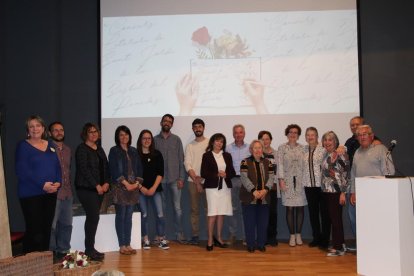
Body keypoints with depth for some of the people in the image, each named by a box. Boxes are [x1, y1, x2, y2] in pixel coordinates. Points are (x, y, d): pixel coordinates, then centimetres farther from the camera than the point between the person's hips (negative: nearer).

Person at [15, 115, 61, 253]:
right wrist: (43, 185, -18)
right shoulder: (23, 146, -1)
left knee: (47, 228, 8)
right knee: (34, 230, -7)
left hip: (50, 193, 5)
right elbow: (22, 171, -12)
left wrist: (58, 182, -5)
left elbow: (57, 166, 14)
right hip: (31, 194, -5)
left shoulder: (50, 145, 15)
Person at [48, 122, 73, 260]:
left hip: (67, 194, 7)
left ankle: (63, 251, 24)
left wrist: (70, 189, 16)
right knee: (52, 225, -2)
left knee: (66, 224, 12)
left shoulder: (67, 150, 16)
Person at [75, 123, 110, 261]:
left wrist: (106, 183, 0)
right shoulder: (82, 149, -6)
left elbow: (105, 166, 15)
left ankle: (91, 248, 15)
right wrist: (97, 186, -14)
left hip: (100, 189, 7)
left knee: (93, 217, 8)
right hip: (86, 188, -7)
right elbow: (84, 169, -14)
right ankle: (89, 250, 0)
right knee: (93, 217, -9)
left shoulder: (99, 149, 16)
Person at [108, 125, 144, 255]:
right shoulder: (114, 151, 0)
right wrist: (126, 183, -13)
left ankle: (128, 244, 13)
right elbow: (114, 169, -8)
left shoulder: (133, 151, 14)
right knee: (121, 216, -1)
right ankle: (122, 246, 5)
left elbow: (139, 168, 12)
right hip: (119, 187, -4)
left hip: (133, 187, 5)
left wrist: (138, 183, -3)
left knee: (129, 216, 7)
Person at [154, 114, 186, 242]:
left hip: (174, 179, 0)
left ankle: (179, 234, 10)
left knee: (177, 208, 0)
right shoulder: (155, 140, 7)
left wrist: (181, 178, -3)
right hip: (160, 179, 0)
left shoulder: (176, 139, 6)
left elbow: (181, 159, 4)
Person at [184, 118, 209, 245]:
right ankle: (195, 236, 9)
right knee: (195, 209, 4)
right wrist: (196, 179, -9)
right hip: (193, 181, 2)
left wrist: (202, 177, -9)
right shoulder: (190, 146, 11)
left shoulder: (210, 143, 4)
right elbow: (187, 164, 2)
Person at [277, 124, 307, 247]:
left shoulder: (302, 148, 8)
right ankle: (292, 235, 8)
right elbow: (280, 164, -1)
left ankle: (298, 234, 15)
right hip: (288, 181, -1)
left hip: (301, 181, 2)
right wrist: (281, 180, -8)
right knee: (290, 208, -1)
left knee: (300, 208, 3)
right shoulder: (282, 148, 4)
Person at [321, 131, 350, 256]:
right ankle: (339, 244, 21)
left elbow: (346, 174, -13)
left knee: (336, 218, -4)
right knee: (332, 218, 11)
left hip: (336, 191, -7)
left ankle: (338, 247, 4)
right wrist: (323, 189, 14)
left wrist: (343, 193, -16)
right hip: (326, 191, 7)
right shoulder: (326, 156, 13)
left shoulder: (341, 155, -10)